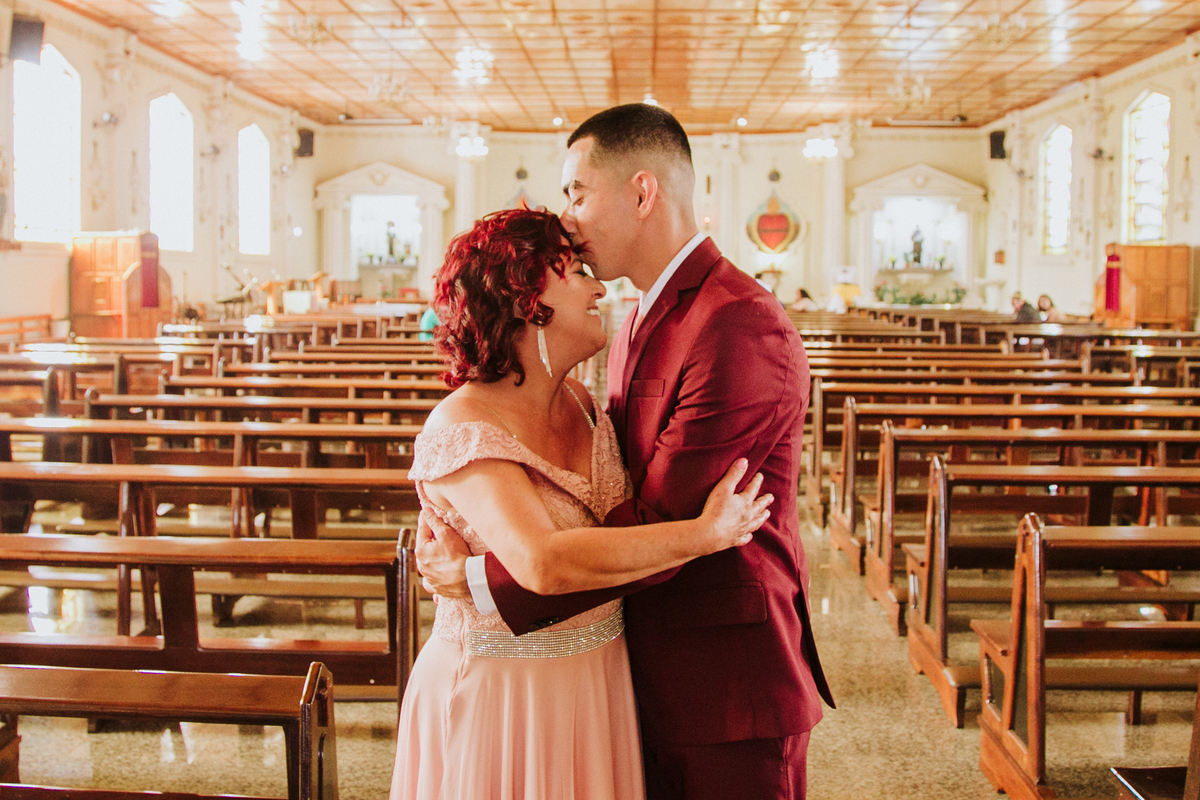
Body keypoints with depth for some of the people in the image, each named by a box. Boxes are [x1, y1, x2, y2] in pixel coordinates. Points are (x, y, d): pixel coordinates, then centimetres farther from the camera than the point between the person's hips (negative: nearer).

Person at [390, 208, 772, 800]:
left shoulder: (578, 403, 3)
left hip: (595, 684, 7)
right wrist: (703, 534, -31)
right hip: (502, 700, -7)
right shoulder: (462, 430, -22)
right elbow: (544, 563, -36)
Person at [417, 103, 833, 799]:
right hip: (653, 677, 9)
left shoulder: (742, 329, -22)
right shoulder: (640, 327, 11)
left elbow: (657, 529, -23)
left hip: (729, 688, -8)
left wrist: (483, 580, -17)